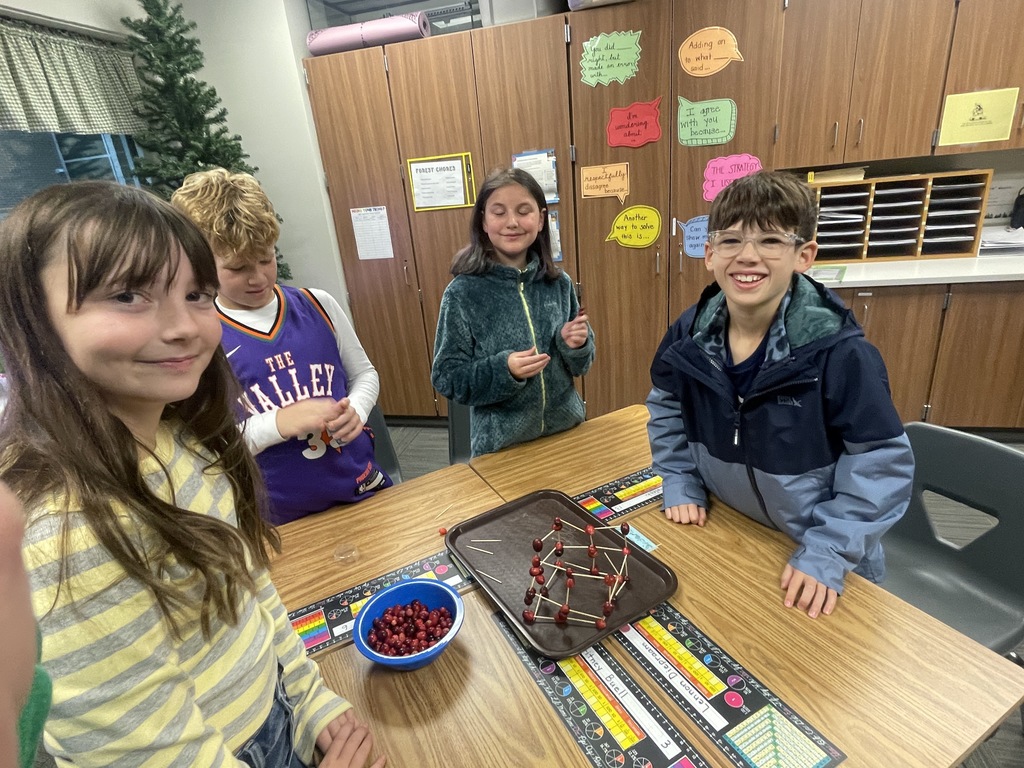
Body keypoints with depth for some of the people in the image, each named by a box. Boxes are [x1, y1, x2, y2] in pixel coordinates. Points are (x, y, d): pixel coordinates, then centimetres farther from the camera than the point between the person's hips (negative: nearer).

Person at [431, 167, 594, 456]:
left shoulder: (559, 283, -4)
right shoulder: (463, 293, -13)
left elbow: (579, 365, 6)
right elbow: (447, 379, -11)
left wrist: (575, 346, -15)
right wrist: (503, 370, -25)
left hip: (566, 431, 3)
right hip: (500, 445, -3)